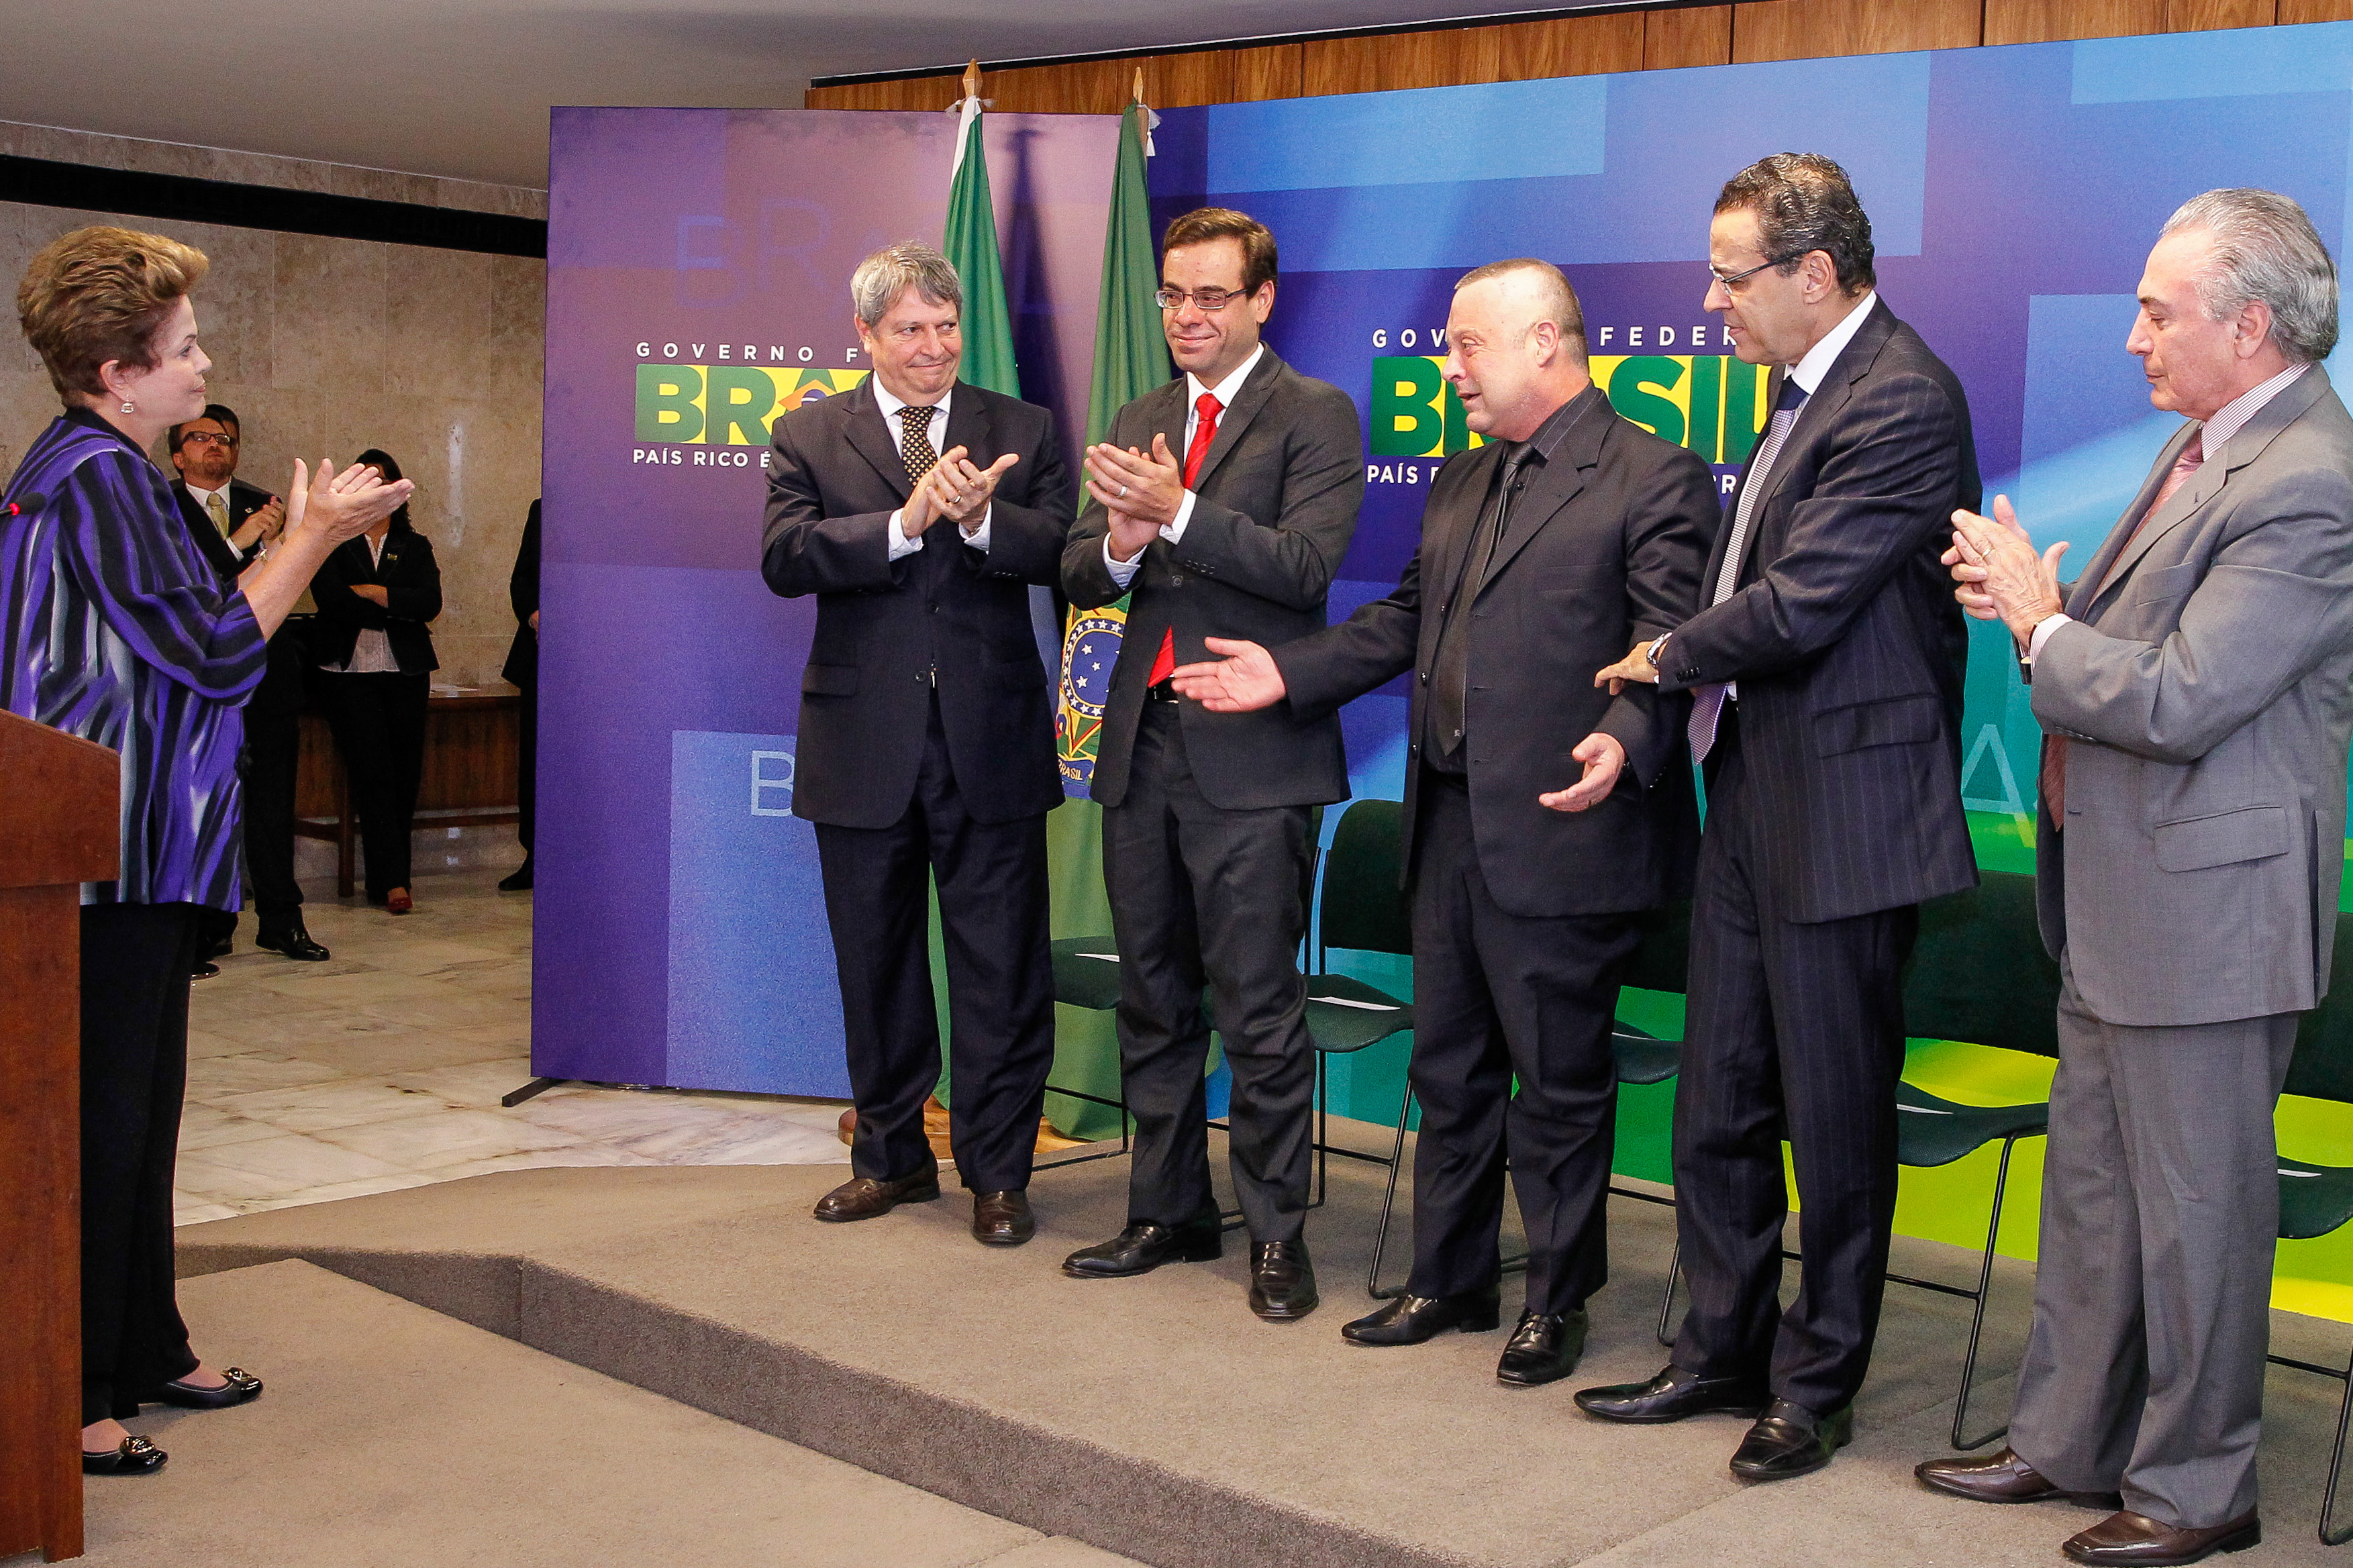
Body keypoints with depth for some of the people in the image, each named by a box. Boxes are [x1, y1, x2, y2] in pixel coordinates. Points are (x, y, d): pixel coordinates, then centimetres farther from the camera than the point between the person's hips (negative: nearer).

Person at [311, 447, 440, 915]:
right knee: (373, 773, -12)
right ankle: (392, 881, -13)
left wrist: (370, 592, -7)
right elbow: (330, 599, -7)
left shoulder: (416, 547, 15)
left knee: (405, 774, -1)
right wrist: (398, 608, -4)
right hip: (350, 672, -2)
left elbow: (431, 603, -1)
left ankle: (385, 879, 10)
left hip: (406, 672, 2)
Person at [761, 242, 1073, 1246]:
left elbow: (1059, 551, -7)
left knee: (1001, 967, 3)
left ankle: (998, 1172, 15)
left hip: (991, 741, -1)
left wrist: (980, 520, -25)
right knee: (875, 963, 13)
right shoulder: (808, 436, 5)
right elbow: (785, 559, -10)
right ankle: (893, 1156, 29)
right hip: (863, 741, 1)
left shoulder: (1022, 430, 6)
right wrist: (904, 522, -22)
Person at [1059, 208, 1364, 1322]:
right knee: (1152, 999, 14)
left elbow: (1305, 564, -16)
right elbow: (1078, 572, 11)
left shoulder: (1315, 415, -3)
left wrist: (1178, 512, -24)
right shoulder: (1139, 422, 16)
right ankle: (1167, 1212, 27)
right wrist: (1119, 545, -11)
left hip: (1250, 750, -7)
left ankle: (1277, 1233, 9)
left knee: (1260, 1010, -3)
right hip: (1142, 742, 7)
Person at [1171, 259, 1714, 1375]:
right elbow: (1405, 620, 23)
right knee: (1448, 1070, 16)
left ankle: (1556, 1302, 19)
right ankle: (1449, 1279, 30)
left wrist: (1623, 742, -32)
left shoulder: (1653, 478, -8)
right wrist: (1288, 674, 14)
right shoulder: (1461, 483, 18)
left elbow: (1668, 647, -15)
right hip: (1449, 824, 8)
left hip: (1557, 834, -8)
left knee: (1557, 1083, 4)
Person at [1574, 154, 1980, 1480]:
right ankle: (1725, 1351, 30)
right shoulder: (1811, 389, 14)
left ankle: (1819, 1381, 21)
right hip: (1751, 798, 10)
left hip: (1844, 810, -10)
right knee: (1719, 1106, 16)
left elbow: (1795, 607, -22)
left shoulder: (1904, 402, -17)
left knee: (1836, 1117, 5)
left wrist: (1667, 656, -5)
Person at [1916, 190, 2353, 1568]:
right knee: (2092, 1185, 19)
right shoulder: (2213, 442, 11)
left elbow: (2178, 701, -25)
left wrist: (2041, 625, -12)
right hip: (2118, 900, 10)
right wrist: (2038, 604, 0)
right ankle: (2068, 1442, 33)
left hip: (2205, 908, -10)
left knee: (2195, 1207, 4)